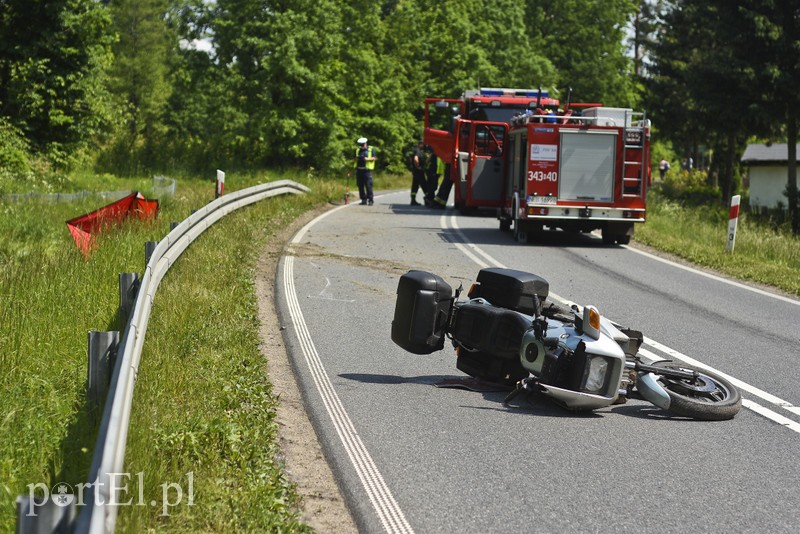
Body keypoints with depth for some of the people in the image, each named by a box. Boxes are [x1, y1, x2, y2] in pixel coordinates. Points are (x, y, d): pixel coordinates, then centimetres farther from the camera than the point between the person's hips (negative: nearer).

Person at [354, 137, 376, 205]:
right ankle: (363, 199, 12)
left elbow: (374, 158, 0)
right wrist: (357, 158, -2)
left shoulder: (371, 149, 4)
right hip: (359, 170, 5)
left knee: (368, 186, -9)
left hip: (367, 170, -5)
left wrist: (367, 159, -15)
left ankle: (370, 200, -6)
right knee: (360, 186, 4)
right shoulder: (358, 150, 17)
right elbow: (355, 159, 22)